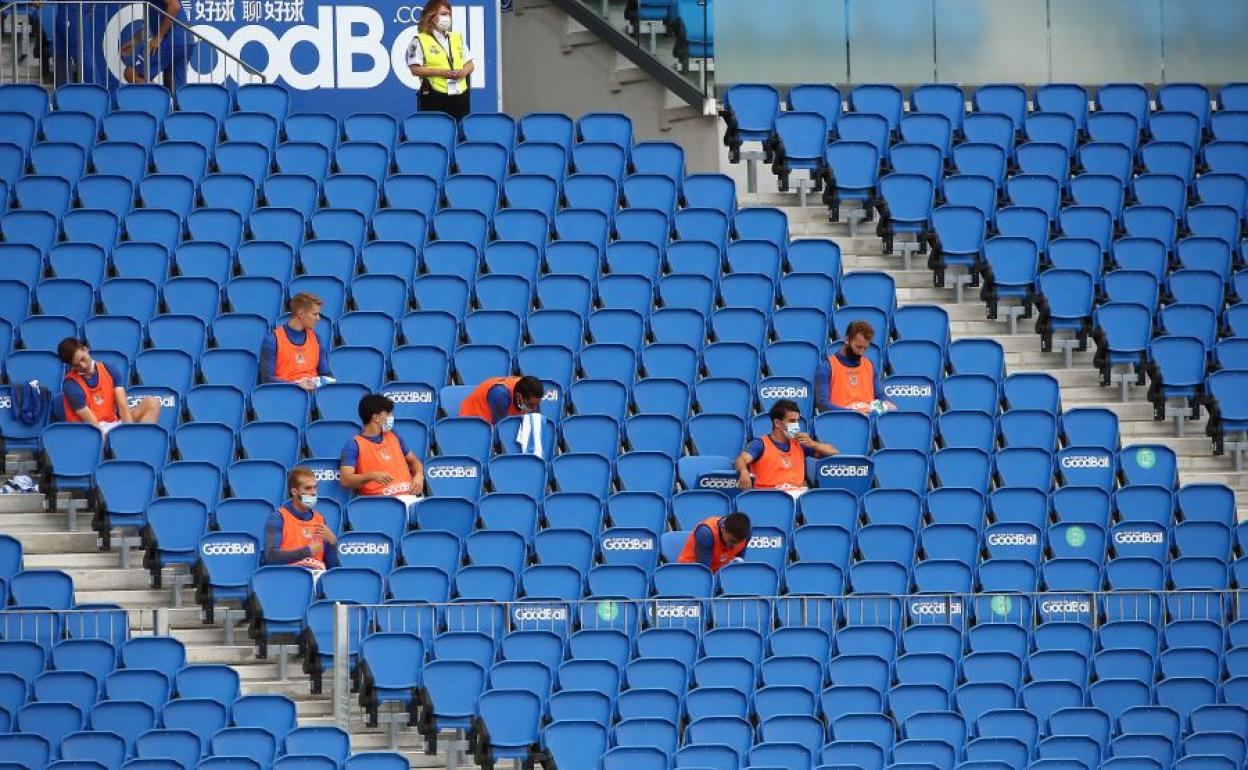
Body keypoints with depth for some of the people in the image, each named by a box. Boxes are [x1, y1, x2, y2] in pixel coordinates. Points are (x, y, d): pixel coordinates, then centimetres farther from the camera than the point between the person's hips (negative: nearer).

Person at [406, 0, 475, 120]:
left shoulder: (458, 38, 17)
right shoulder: (420, 41, 0)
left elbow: (470, 64, 19)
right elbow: (415, 69, -7)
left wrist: (464, 72, -4)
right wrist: (440, 72, -16)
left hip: (459, 96, 5)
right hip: (434, 97, -5)